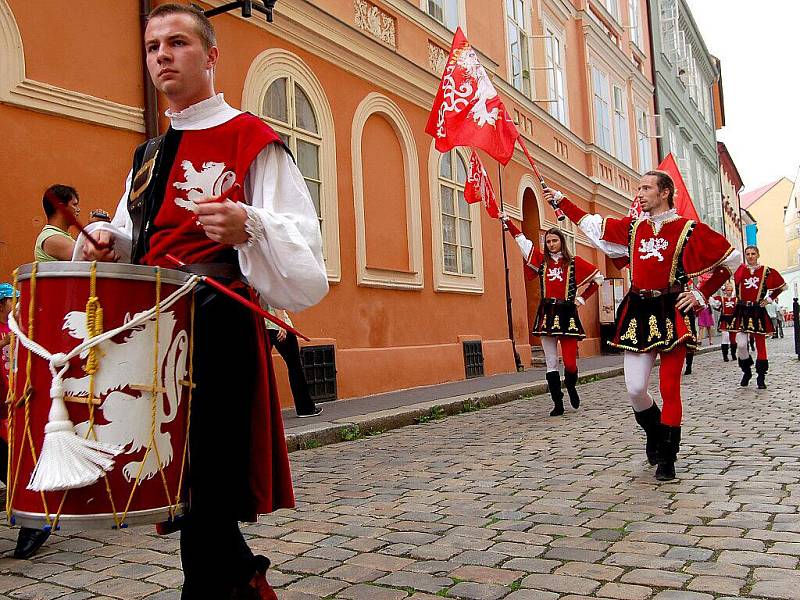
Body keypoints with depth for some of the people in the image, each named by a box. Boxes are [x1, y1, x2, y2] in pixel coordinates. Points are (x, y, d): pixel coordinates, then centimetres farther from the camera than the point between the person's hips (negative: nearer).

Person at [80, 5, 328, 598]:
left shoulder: (252, 139, -2)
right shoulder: (149, 155, 21)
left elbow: (302, 247, -11)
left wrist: (248, 226, -30)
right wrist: (108, 240, 6)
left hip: (217, 332, -7)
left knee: (206, 491, -7)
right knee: (171, 479, 12)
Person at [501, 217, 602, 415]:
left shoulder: (574, 262, 4)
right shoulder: (542, 261, 10)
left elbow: (598, 277, 9)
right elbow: (521, 240, 12)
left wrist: (582, 298, 5)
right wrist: (506, 220, 12)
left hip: (567, 314, -2)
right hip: (547, 314, 3)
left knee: (570, 363, -6)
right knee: (551, 363, 2)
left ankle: (571, 387, 27)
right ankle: (558, 404, 10)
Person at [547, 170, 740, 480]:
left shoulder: (688, 229, -3)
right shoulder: (632, 226, 9)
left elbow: (731, 259, 3)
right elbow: (592, 225, 21)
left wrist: (701, 295, -1)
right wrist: (560, 201, 19)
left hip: (671, 314, -4)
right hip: (638, 314, 4)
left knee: (669, 388, -3)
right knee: (635, 389, 0)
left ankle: (667, 459, 9)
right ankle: (654, 433, 30)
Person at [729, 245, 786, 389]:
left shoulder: (766, 271, 2)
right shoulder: (740, 270, 5)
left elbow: (781, 286, 12)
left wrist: (769, 299, 5)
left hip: (758, 312, 0)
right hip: (742, 311, 0)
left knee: (760, 344, 4)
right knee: (741, 344, -9)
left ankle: (761, 377, 12)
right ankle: (746, 371, 15)